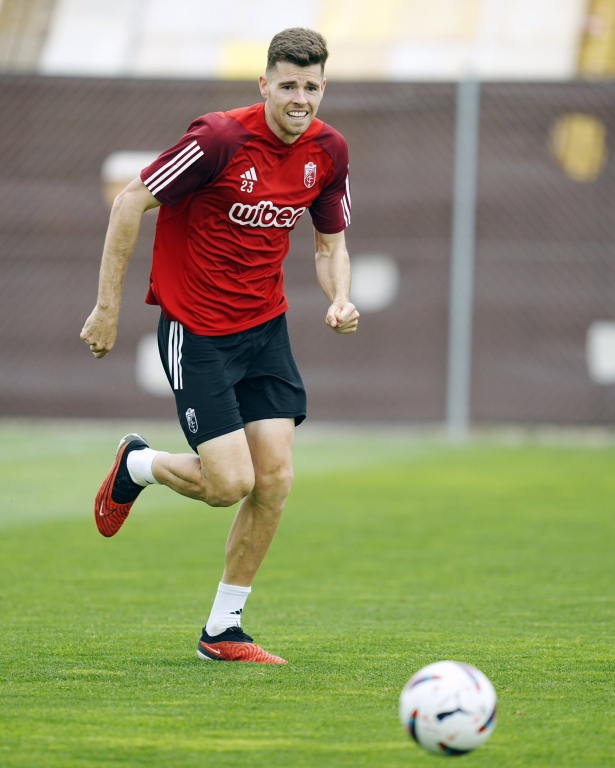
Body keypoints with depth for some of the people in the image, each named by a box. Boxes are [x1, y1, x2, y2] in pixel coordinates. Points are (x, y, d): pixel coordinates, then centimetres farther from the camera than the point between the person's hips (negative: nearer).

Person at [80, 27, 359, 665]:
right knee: (230, 482, -13)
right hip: (194, 327, -6)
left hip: (265, 325, 6)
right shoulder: (221, 138, -20)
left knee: (275, 478, -3)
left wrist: (339, 299, -9)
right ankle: (137, 465, 22)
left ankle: (223, 631, 11)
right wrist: (107, 307, -12)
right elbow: (130, 203, -14)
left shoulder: (328, 151, -1)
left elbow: (330, 242, 13)